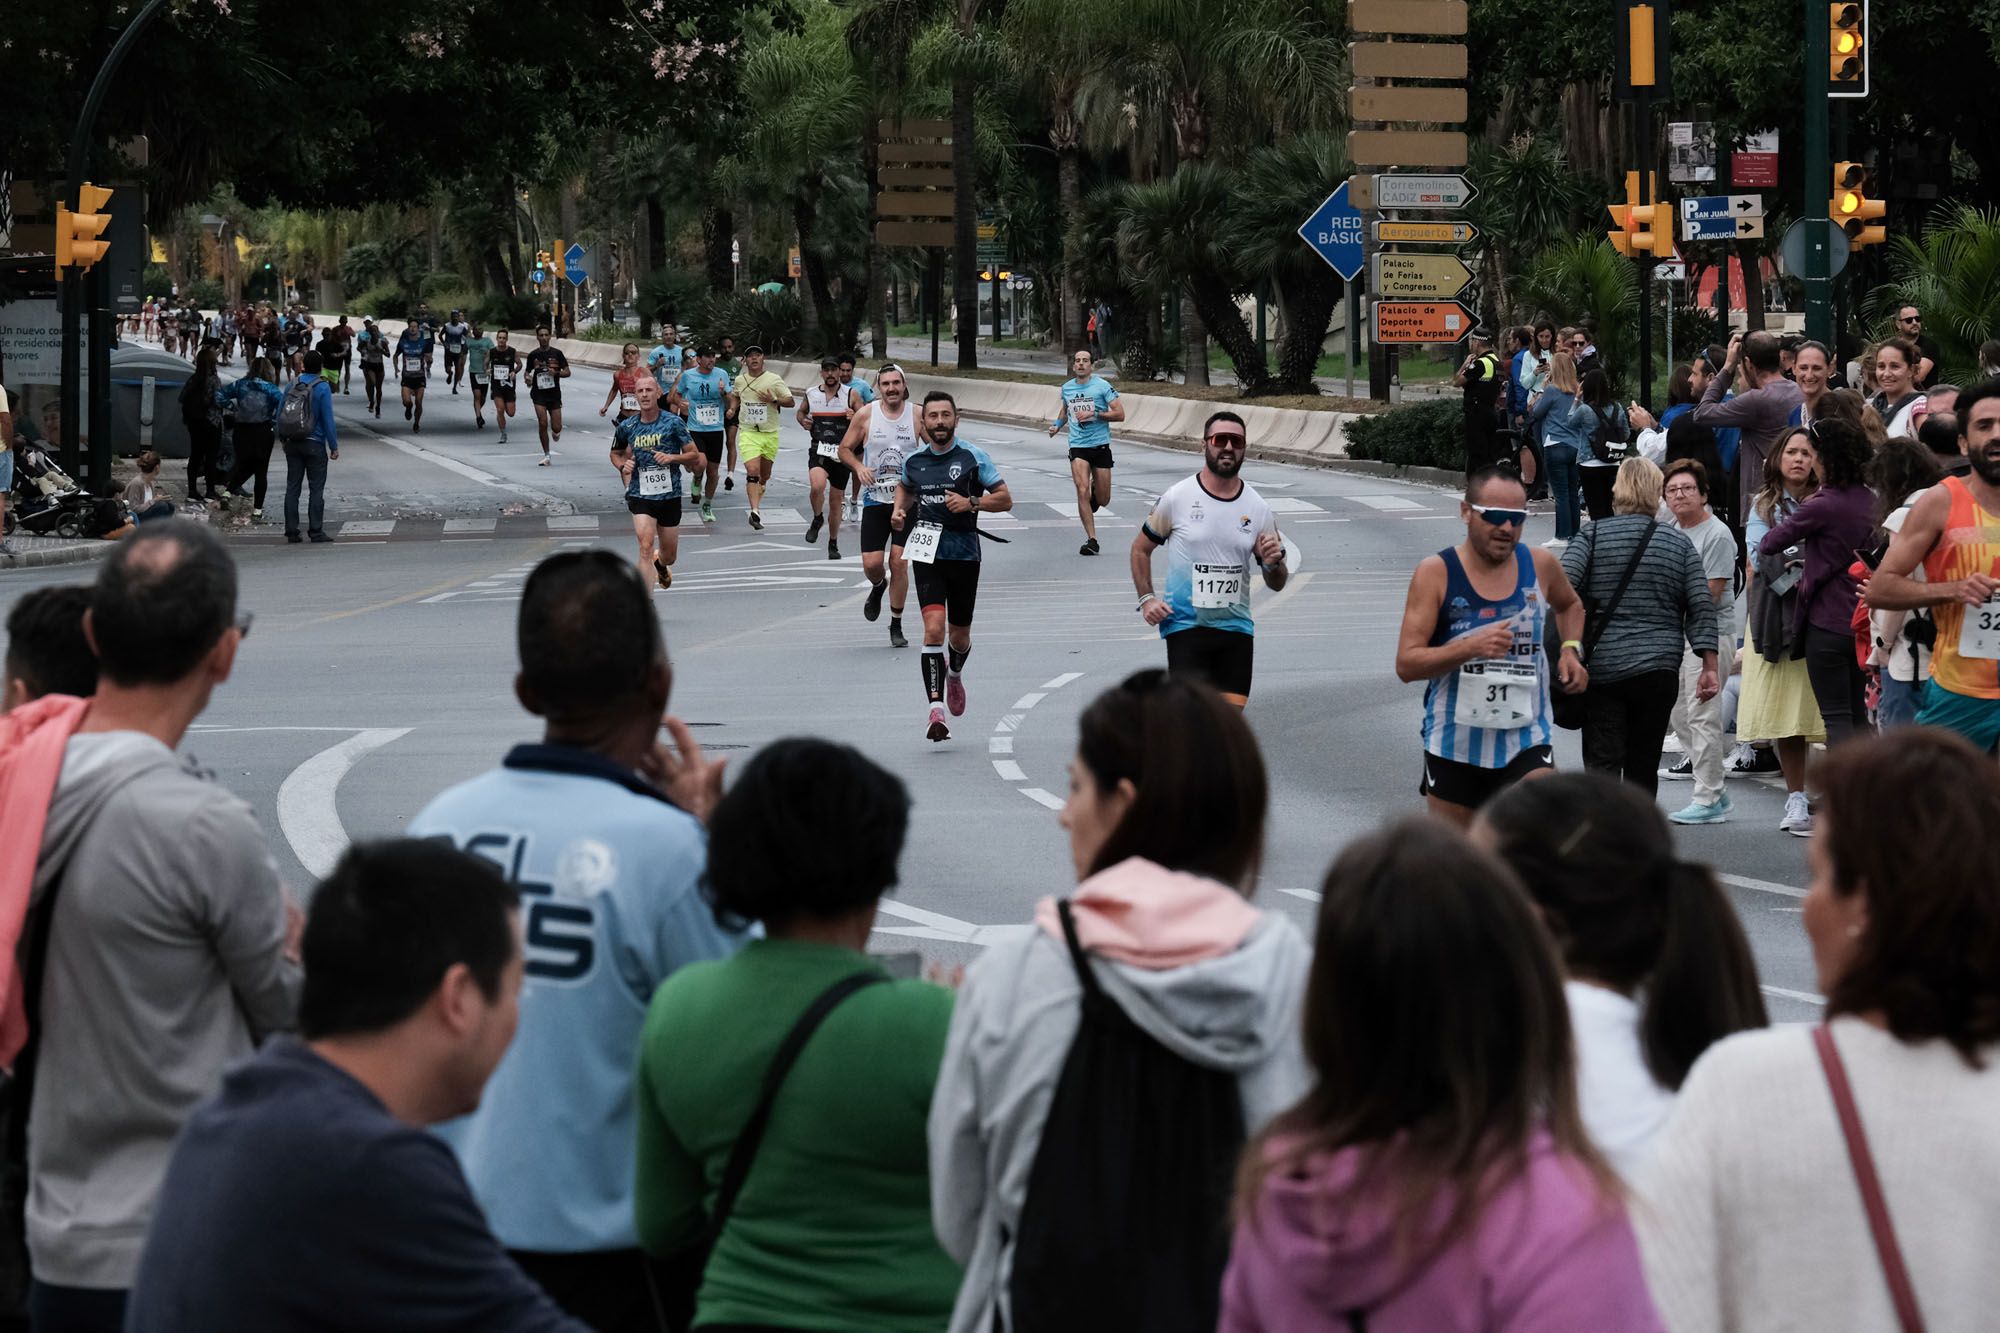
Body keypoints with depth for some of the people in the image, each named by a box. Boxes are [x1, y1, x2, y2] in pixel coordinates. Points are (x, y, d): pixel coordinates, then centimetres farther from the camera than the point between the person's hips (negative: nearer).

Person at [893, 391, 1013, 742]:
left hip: (964, 555, 0)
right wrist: (899, 510, 7)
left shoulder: (973, 457, -4)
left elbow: (1005, 499, -2)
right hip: (927, 554, 0)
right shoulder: (914, 461, 5)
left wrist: (971, 503, -18)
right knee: (934, 627, -19)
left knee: (960, 636, 13)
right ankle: (935, 709, -22)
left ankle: (954, 674, 49)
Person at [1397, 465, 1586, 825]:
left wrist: (1570, 649, 7)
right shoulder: (1436, 573, -7)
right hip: (1453, 749, -1)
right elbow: (1406, 664, -14)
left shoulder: (1540, 565, 2)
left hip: (1527, 744, 1)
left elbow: (1570, 606, 27)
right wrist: (1472, 647, -28)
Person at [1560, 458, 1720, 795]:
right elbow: (1702, 606, 2)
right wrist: (1709, 667, 3)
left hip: (1602, 667, -2)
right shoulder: (1679, 543, 7)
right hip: (1659, 671, 2)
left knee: (1602, 764, -4)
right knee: (1643, 766, 11)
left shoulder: (1592, 536, 1)